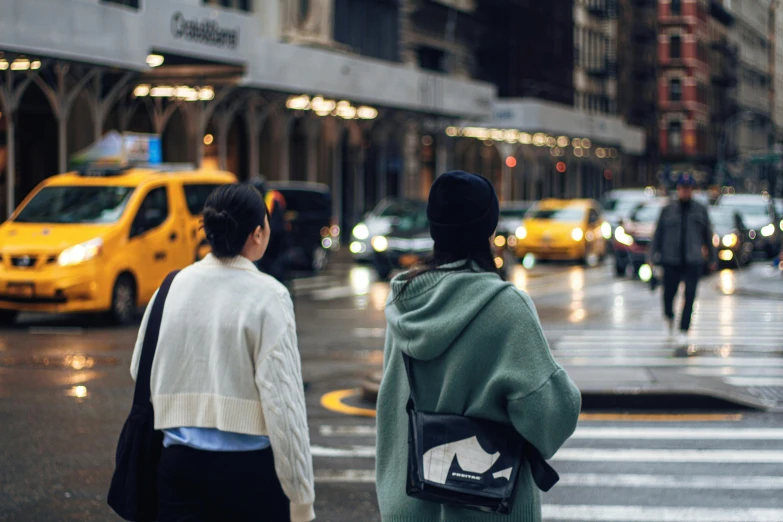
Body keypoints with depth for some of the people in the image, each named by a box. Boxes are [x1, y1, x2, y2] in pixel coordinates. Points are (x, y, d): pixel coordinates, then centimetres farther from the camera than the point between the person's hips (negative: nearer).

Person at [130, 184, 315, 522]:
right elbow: (283, 401, -14)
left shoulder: (173, 287, 4)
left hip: (180, 462, 4)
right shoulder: (267, 297, -10)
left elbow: (140, 370, 15)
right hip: (249, 469, -4)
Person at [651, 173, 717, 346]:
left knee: (690, 296, -7)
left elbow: (708, 235, 14)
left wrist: (712, 257, 16)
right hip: (671, 261, 0)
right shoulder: (668, 210, 6)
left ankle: (683, 331, -3)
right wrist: (654, 255, 4)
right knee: (668, 295, 4)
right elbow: (658, 234, 9)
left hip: (693, 261, 0)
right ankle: (669, 319, 36)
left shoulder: (700, 210, 8)